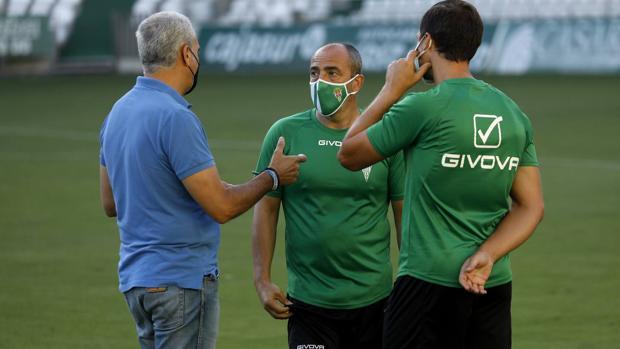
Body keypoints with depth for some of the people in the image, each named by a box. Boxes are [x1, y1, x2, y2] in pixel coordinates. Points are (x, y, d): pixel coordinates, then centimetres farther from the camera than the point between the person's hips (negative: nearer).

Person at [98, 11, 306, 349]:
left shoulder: (118, 113, 8)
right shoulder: (175, 118, -19)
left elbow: (110, 204, 17)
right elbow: (222, 206, -18)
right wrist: (272, 177, -2)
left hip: (135, 277, 9)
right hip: (181, 280, -9)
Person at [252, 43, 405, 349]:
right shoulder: (285, 133, 0)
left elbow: (404, 212, 4)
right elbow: (267, 208, 3)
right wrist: (262, 280, -3)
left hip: (373, 299, 1)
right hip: (308, 300, -1)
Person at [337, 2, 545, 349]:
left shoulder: (423, 108, -11)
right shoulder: (514, 113, 8)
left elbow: (349, 155, 2)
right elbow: (530, 208, 5)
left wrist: (391, 90, 8)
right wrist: (486, 256, -5)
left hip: (429, 282, -6)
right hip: (494, 284, 6)